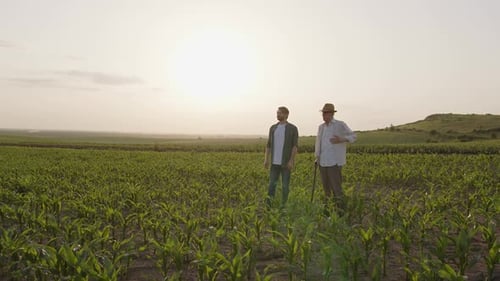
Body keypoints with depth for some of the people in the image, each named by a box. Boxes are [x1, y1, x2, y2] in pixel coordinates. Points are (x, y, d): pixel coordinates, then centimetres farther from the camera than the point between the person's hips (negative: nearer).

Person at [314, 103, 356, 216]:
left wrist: (341, 140, -21)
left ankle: (341, 212, -2)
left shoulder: (340, 125, -3)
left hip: (334, 162, -6)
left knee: (336, 187, -8)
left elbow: (353, 136, -4)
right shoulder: (321, 127, 15)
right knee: (326, 187, 11)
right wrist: (317, 158, 15)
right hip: (323, 162, 6)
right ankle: (327, 211, 19)